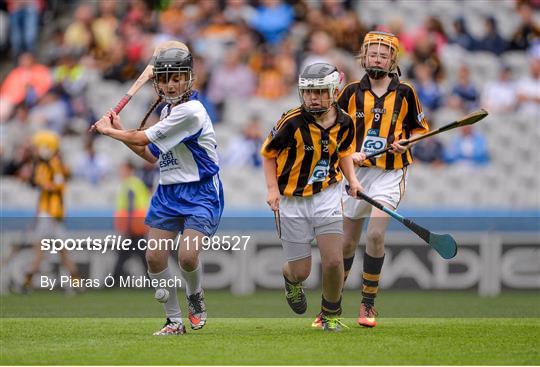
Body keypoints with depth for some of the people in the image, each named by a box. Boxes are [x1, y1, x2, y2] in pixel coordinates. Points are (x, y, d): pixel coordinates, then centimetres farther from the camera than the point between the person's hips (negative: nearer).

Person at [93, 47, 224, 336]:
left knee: (187, 256, -22)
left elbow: (143, 139, -16)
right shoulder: (168, 111, 10)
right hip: (168, 192, 8)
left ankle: (195, 296, 12)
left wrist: (107, 129, -1)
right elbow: (151, 155, 19)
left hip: (200, 193, -8)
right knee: (154, 257, -1)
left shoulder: (190, 111, -20)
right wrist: (120, 130, 10)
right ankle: (174, 320, 12)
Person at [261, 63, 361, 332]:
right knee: (301, 271, 4)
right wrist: (272, 189, -13)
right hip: (292, 201, -2)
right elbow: (268, 153, -4)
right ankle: (290, 279, 44)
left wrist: (351, 179, 3)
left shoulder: (344, 123, -5)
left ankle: (331, 314, 13)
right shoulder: (292, 123, -18)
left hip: (327, 196, 2)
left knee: (333, 261, -11)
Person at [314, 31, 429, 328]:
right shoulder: (352, 91, 2)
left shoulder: (404, 93, 1)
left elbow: (419, 128, 12)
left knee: (375, 234, -17)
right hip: (358, 170, 2)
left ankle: (368, 304, -6)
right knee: (347, 242, 5)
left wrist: (404, 143, -8)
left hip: (390, 172, -2)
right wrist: (349, 153, -10)